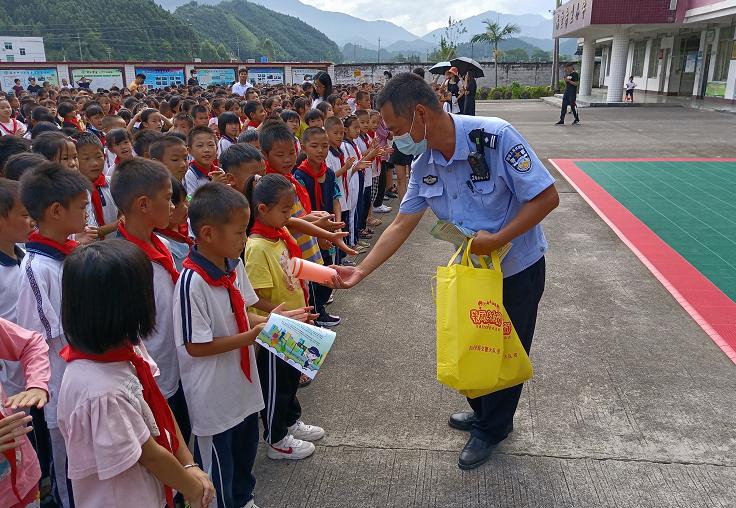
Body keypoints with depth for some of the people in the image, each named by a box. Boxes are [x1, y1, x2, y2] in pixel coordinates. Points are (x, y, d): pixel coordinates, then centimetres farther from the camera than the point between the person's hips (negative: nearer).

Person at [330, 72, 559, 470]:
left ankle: (491, 429, 34)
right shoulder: (424, 163, -8)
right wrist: (360, 270, -6)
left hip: (518, 268, -6)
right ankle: (482, 411, 46)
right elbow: (401, 225, -3)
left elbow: (547, 196, -26)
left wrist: (498, 238, -31)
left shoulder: (495, 137, -28)